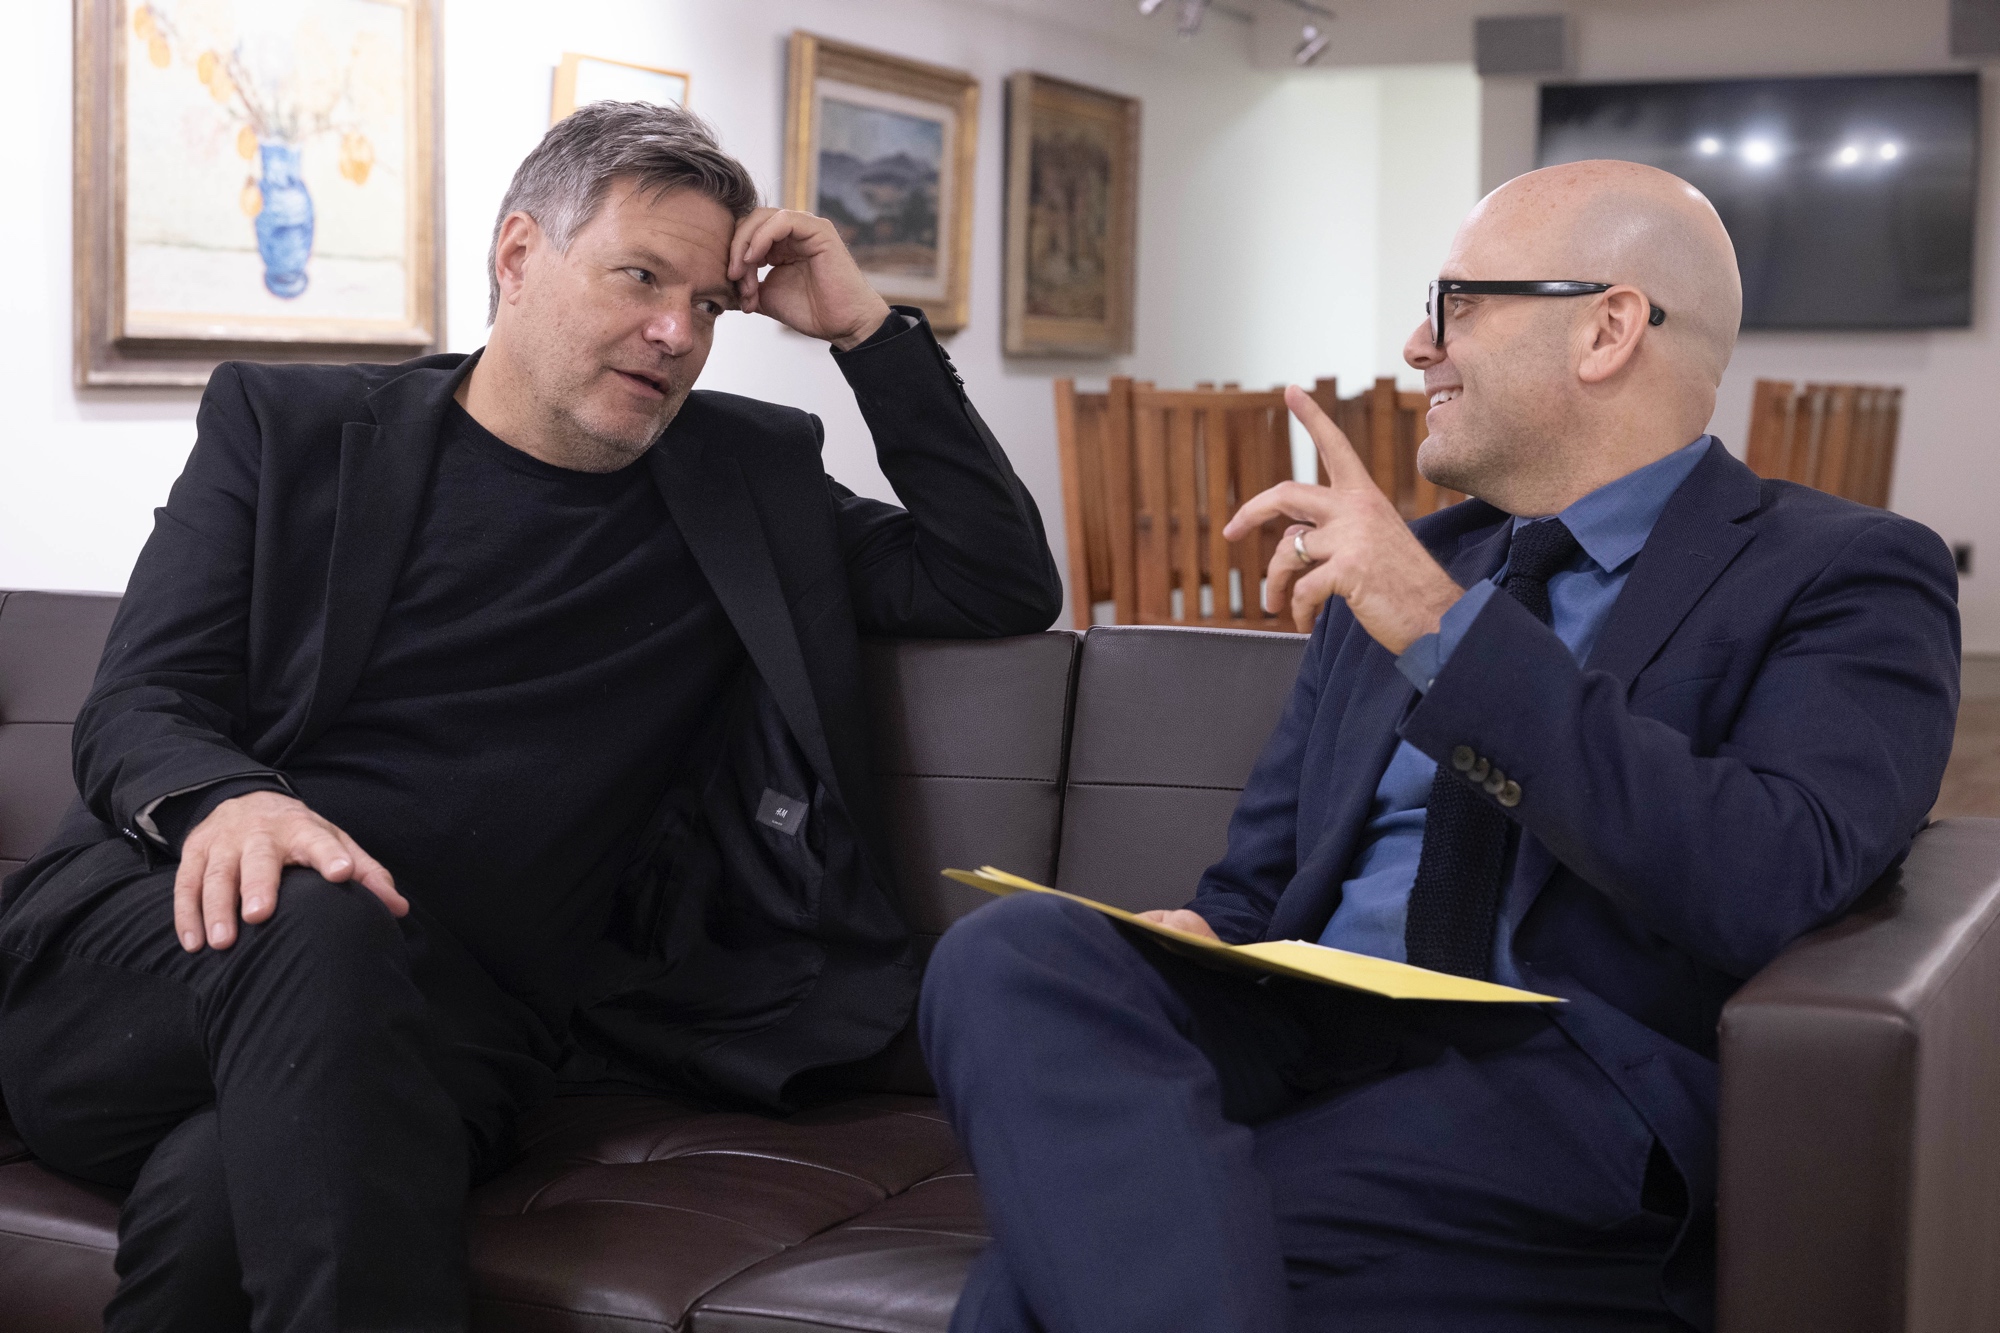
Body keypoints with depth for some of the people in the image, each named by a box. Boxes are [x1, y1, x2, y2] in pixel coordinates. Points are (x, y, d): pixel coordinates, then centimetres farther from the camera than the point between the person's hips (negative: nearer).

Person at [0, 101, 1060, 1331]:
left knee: (223, 1186, -36)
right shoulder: (289, 427, 13)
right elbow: (138, 708, 5)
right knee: (315, 927, -37)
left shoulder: (744, 480, 18)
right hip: (152, 932, 1)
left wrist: (867, 328, 10)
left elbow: (1008, 585, 15)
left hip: (441, 1022, 0)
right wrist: (223, 803, -20)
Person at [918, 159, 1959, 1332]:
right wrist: (1192, 945, -3)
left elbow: (1770, 885, -16)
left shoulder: (1850, 577, 3)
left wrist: (1447, 628, -18)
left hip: (1570, 1100, -6)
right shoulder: (1412, 565, 22)